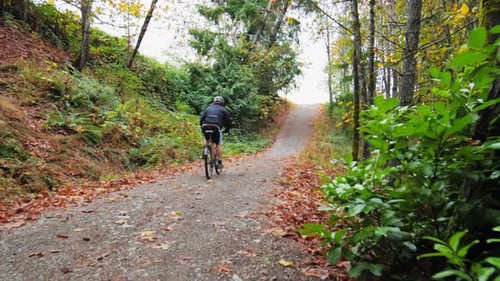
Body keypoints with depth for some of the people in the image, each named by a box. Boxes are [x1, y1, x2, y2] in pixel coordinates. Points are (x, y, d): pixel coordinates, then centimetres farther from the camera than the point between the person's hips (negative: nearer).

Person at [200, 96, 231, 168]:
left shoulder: (208, 108, 26)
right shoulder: (223, 110, 20)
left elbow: (201, 118, 18)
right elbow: (228, 121, 17)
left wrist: (202, 127, 27)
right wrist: (227, 130, 30)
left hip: (205, 127, 3)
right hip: (216, 127, -2)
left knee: (206, 140, 31)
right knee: (218, 145, 8)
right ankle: (220, 163, 6)